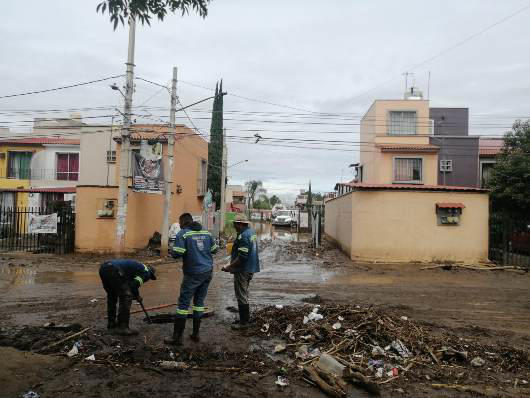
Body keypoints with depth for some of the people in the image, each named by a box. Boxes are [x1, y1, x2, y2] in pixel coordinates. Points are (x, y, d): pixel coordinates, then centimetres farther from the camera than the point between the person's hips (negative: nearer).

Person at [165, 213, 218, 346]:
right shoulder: (206, 232, 8)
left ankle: (177, 337, 4)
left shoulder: (183, 233, -8)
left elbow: (176, 254, -17)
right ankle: (196, 334, 20)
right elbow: (214, 249, 14)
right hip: (208, 271, 6)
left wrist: (172, 250, 4)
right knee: (199, 301, 14)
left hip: (193, 274, -5)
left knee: (183, 303, 1)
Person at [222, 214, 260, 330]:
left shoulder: (243, 236, -22)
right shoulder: (252, 232, 9)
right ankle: (246, 318, 32)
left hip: (243, 270, -10)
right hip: (250, 269, 10)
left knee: (241, 295, 1)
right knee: (244, 294, 21)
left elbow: (242, 257, -27)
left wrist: (229, 267, -21)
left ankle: (243, 322, 10)